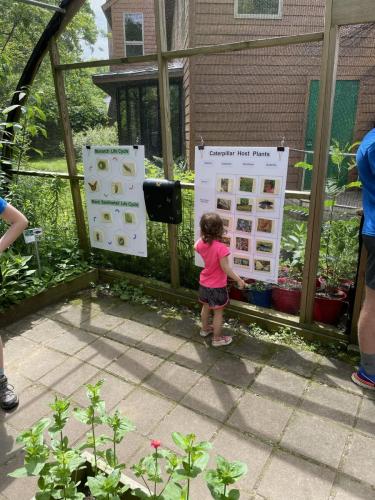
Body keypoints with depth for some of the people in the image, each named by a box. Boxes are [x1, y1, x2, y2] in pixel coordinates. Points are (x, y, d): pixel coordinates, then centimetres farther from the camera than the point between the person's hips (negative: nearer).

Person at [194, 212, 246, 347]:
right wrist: (238, 279, -15)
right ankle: (217, 338, 24)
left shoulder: (201, 243, -9)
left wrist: (203, 235, 16)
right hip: (217, 286, -6)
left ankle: (205, 329, 46)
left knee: (206, 307, 26)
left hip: (204, 283, 7)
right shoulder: (221, 247, -29)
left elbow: (195, 247, 16)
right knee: (218, 312, 10)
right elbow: (225, 268, -25)